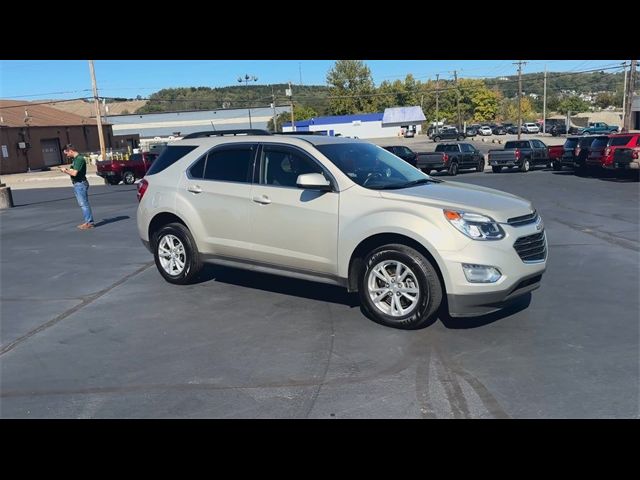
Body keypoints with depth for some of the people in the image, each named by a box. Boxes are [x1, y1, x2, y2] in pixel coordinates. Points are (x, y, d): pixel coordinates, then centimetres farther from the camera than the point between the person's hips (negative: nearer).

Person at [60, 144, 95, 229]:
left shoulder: (79, 159, -17)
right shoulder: (76, 159, 15)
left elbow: (74, 173, -22)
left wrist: (65, 171, -8)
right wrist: (67, 169, 7)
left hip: (80, 184, -10)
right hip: (77, 184, 10)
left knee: (84, 204, -7)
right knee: (83, 204, 13)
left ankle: (89, 222, -3)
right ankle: (88, 221, 18)